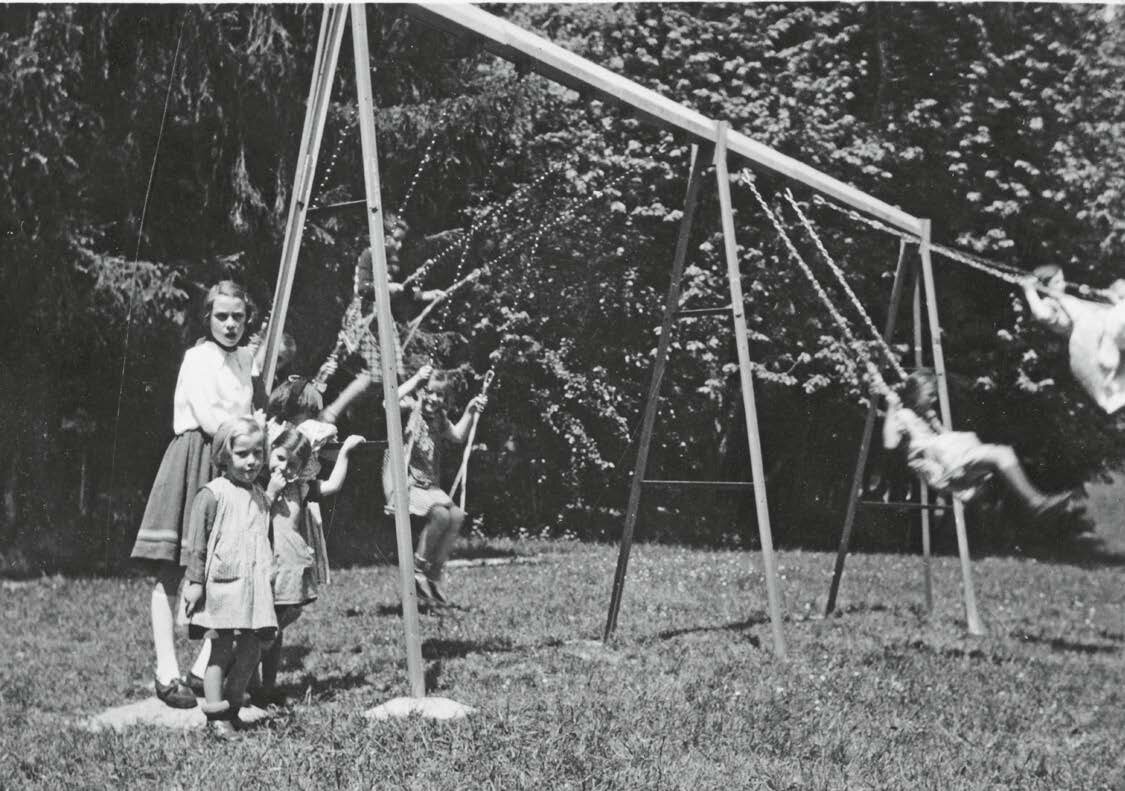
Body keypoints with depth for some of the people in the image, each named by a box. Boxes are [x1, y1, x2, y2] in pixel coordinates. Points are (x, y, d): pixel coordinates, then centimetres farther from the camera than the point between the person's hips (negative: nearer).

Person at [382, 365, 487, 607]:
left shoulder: (438, 417, 14)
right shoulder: (412, 407, -8)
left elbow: (458, 436, 22)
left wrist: (470, 411, 12)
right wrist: (417, 378, -30)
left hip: (428, 484, 8)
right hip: (403, 482, -8)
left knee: (457, 516, -11)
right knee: (440, 514, -27)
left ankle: (433, 576, 0)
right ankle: (417, 571, -10)